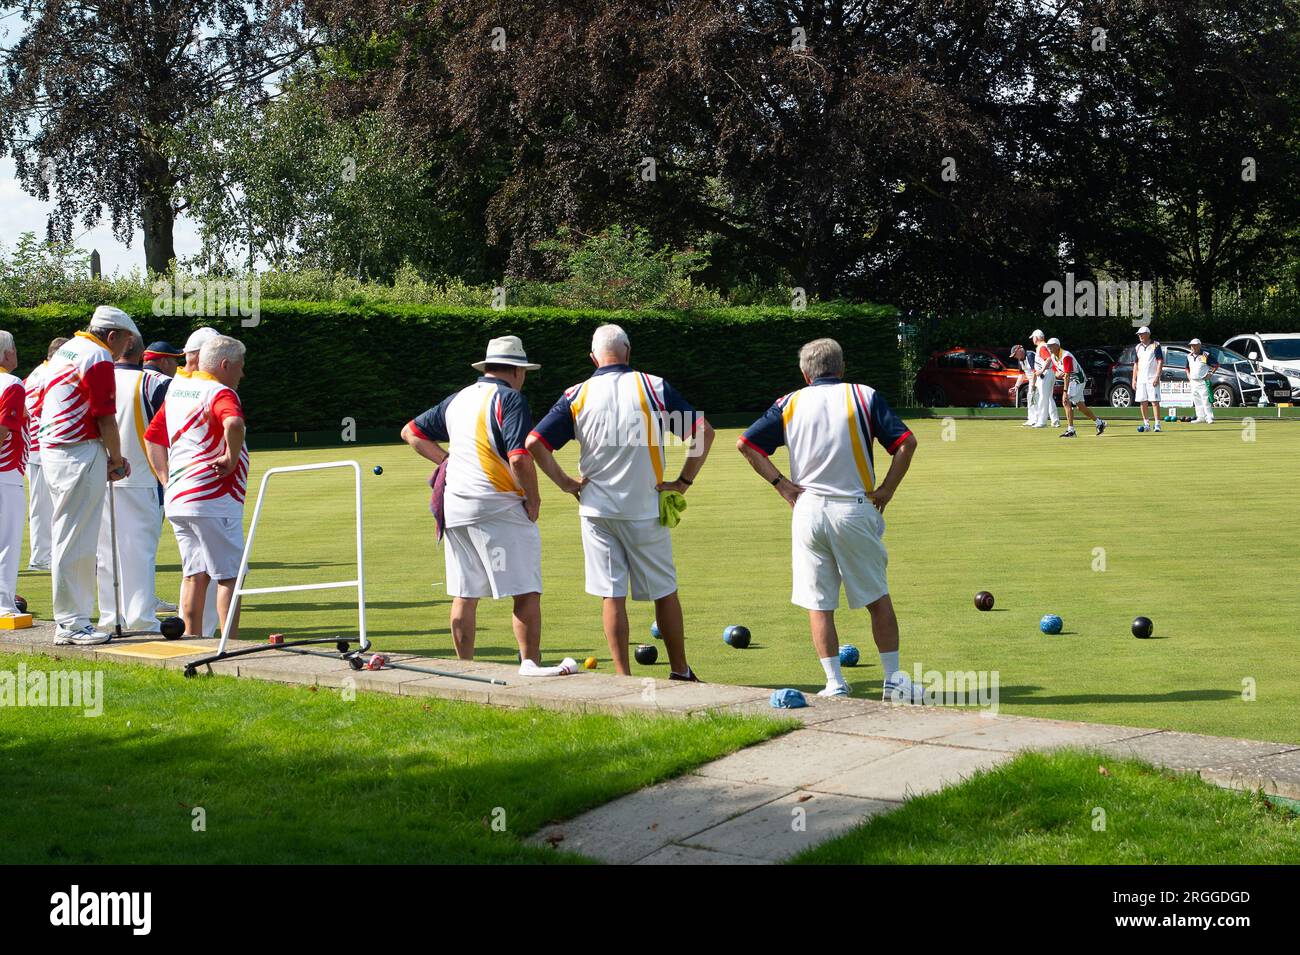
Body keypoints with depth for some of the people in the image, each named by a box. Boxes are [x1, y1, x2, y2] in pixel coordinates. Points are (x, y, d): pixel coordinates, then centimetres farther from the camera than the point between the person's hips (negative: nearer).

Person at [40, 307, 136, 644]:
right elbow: (105, 418, -13)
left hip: (53, 450, 10)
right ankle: (71, 623, -4)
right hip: (80, 455, -10)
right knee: (75, 541, -7)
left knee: (66, 538, 13)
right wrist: (116, 459, 3)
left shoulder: (67, 349, 17)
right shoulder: (99, 358, -11)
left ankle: (71, 619, 19)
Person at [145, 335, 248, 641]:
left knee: (194, 574, 13)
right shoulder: (221, 393, -11)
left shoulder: (176, 390, 15)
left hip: (177, 499, 8)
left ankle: (192, 639, 15)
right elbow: (234, 425, -34)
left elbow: (152, 437, 20)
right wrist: (231, 458, -19)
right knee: (229, 574, -3)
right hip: (213, 499, -8)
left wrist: (166, 480, 16)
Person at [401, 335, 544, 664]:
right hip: (500, 508, -7)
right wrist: (533, 499, -7)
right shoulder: (509, 399, -8)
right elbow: (519, 459, -19)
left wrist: (448, 462, 17)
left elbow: (411, 432, 24)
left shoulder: (457, 399, 15)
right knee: (526, 593, -2)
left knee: (464, 596, 12)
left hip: (456, 509, 7)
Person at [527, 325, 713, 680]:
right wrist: (683, 482, 1)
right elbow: (703, 432, -5)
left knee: (611, 596, 5)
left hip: (597, 510, 1)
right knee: (664, 592, 11)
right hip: (647, 508, 0)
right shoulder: (654, 387, -3)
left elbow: (535, 443, -6)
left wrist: (567, 483, 1)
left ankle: (623, 676, 5)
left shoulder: (577, 396, -1)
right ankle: (680, 672, 19)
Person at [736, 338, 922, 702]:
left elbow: (745, 444, 3)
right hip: (854, 510, -1)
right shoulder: (865, 397, 2)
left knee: (818, 603, 7)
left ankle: (835, 682, 6)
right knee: (877, 597, 9)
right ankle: (894, 679, 12)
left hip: (808, 509, 1)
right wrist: (886, 491, -1)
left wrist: (780, 483, 1)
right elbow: (906, 443, -7)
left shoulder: (790, 403, 6)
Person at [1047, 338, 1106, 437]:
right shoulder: (1053, 357, 3)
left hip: (1078, 380, -9)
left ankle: (1070, 430, -17)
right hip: (1071, 381, 9)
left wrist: (1065, 391, -35)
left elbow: (1067, 375, -30)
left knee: (1067, 401, -19)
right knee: (1080, 405, 14)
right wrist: (1058, 374, -18)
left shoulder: (1066, 356, -25)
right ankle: (1099, 423, 28)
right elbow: (1056, 373, 9)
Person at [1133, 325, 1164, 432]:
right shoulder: (1138, 347, 15)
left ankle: (1157, 424, -11)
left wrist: (1157, 377, -17)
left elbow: (1160, 362, -7)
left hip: (1152, 378, -6)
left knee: (1154, 401, -10)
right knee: (1143, 402, 5)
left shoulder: (1155, 345, -2)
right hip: (1141, 379, 6)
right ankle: (1146, 424, 13)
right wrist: (1134, 379, 11)